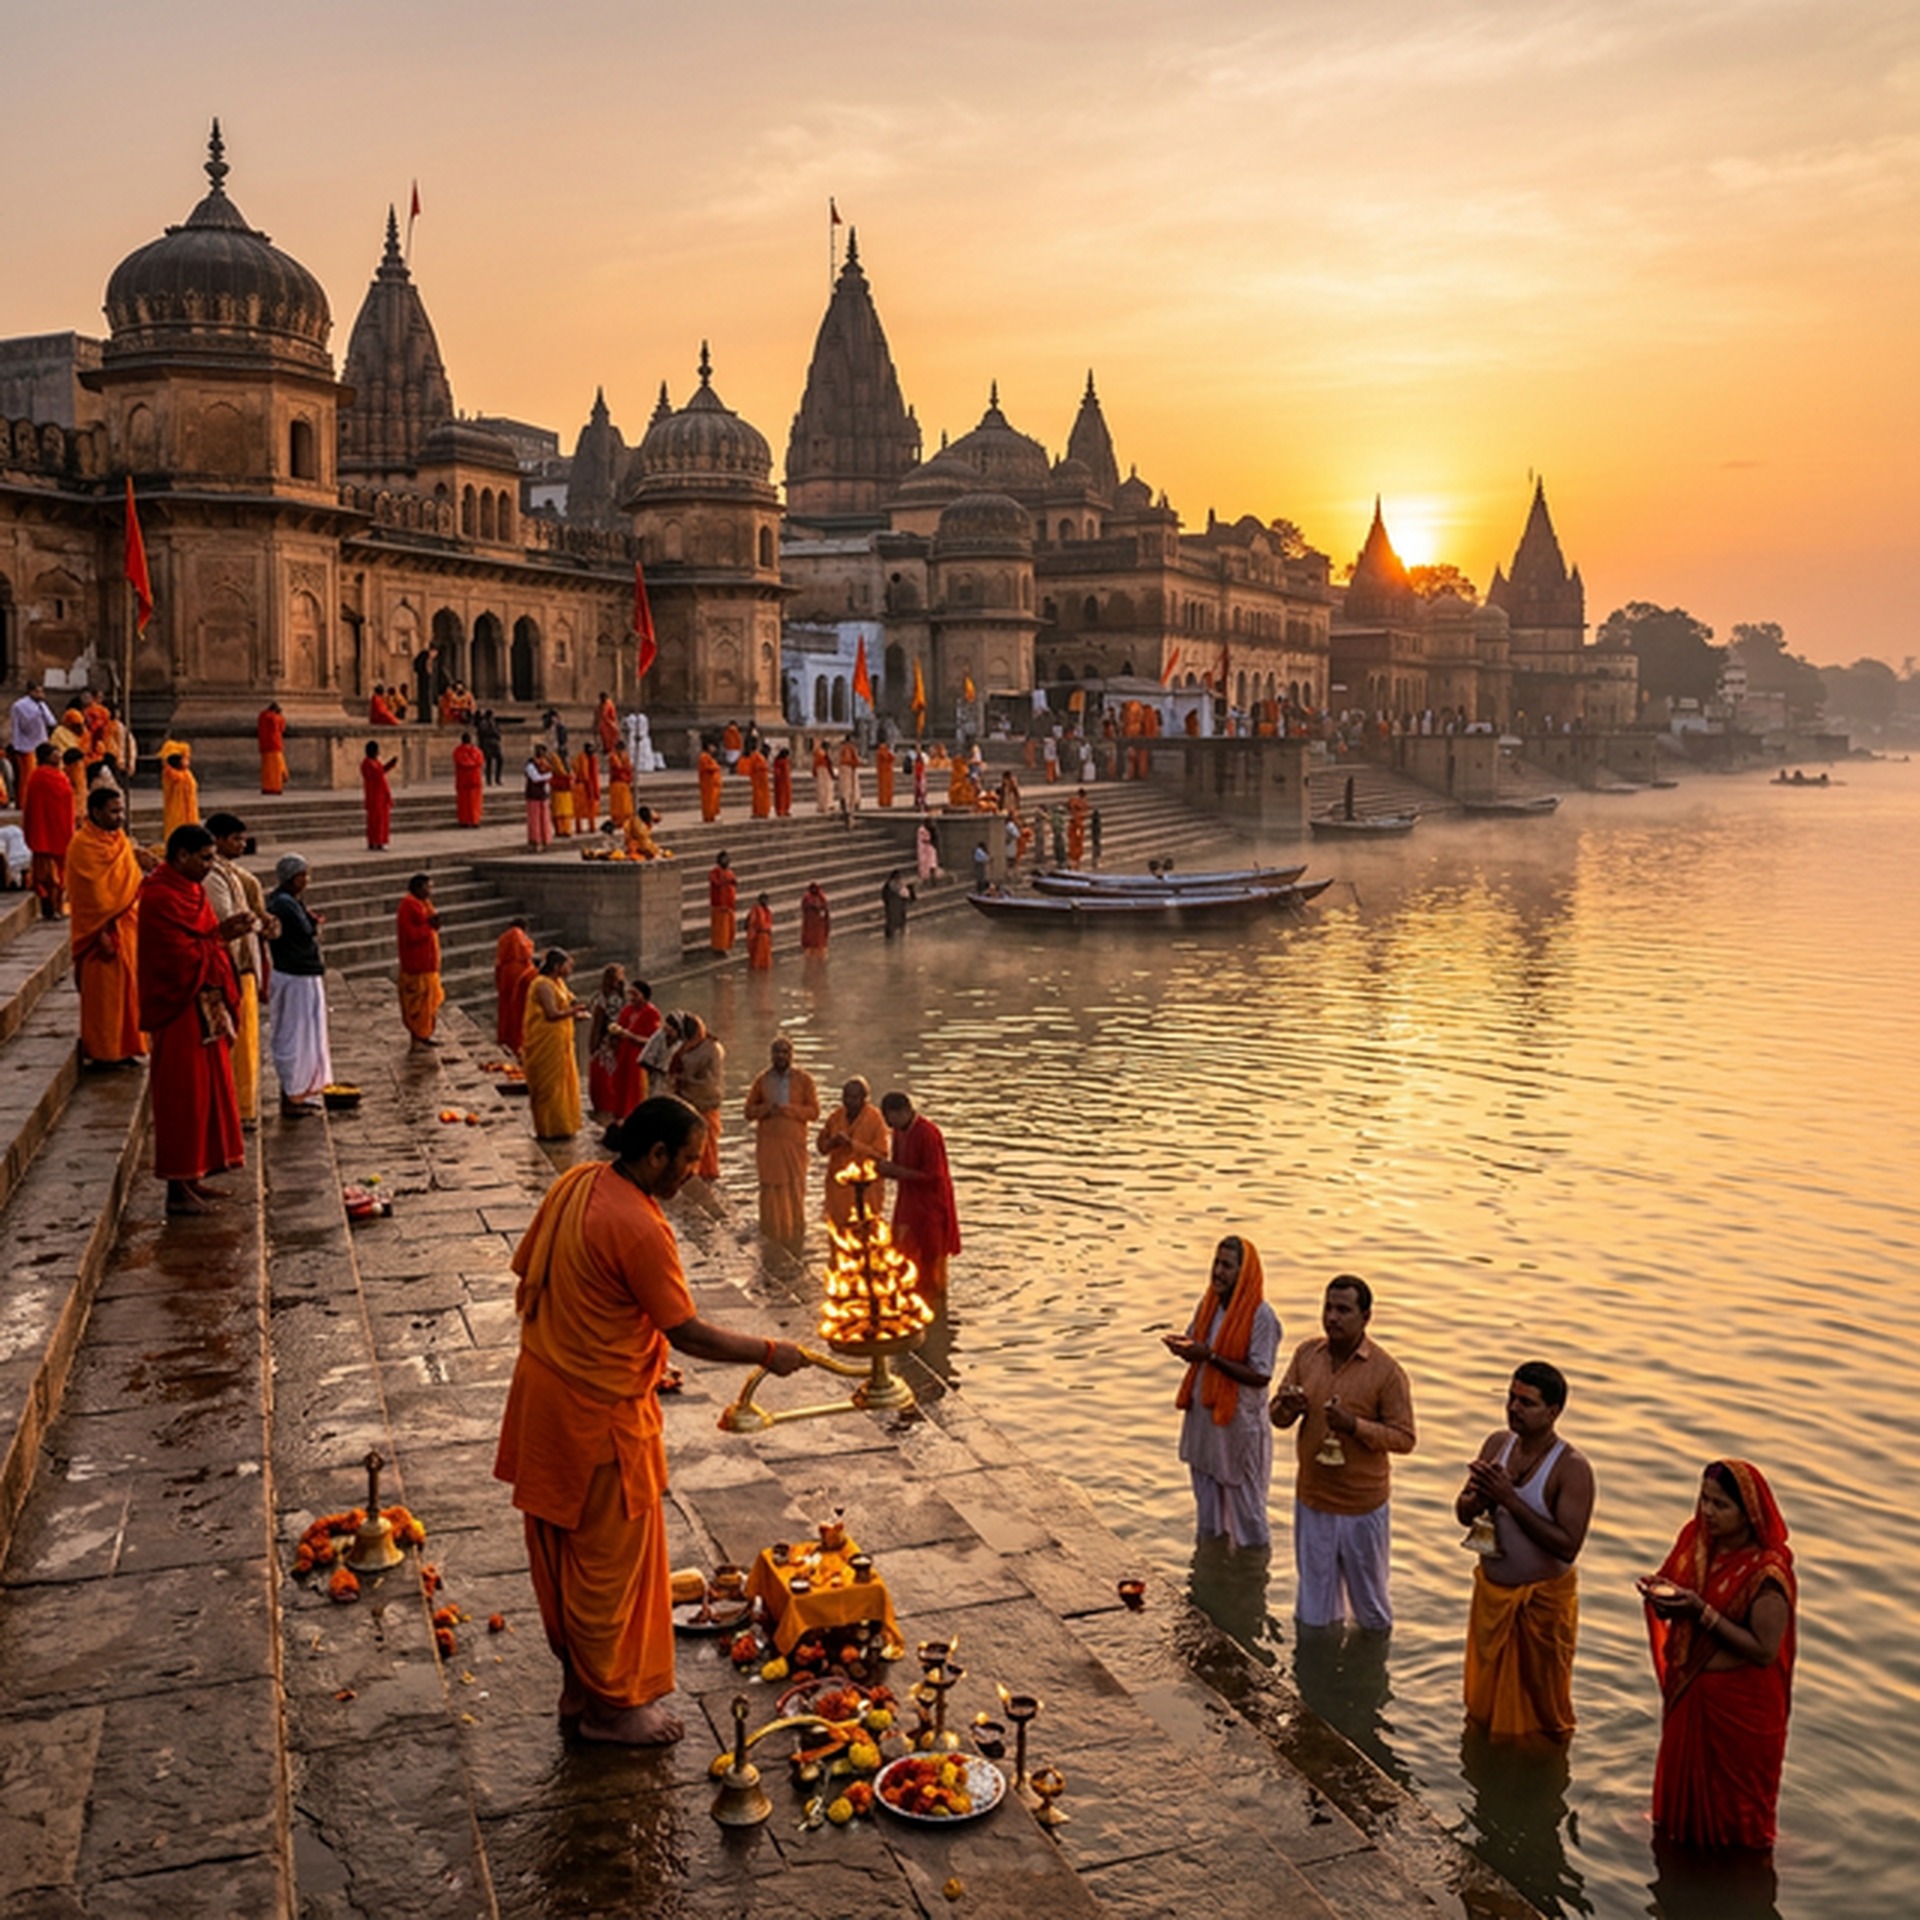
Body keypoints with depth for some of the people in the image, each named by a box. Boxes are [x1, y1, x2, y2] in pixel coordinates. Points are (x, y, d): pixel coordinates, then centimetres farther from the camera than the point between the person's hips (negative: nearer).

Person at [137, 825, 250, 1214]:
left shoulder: (189, 890, 12)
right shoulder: (160, 898, -18)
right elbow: (181, 956, -22)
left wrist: (222, 932, -6)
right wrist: (220, 936, -11)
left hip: (203, 1008, 10)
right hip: (179, 1011, -10)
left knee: (206, 1091, 13)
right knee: (183, 1096, -5)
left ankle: (192, 1177, 22)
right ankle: (178, 1188, 2)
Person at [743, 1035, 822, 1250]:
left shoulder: (803, 1080, 2)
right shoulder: (762, 1080, 7)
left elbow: (814, 1111, -2)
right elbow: (749, 1111, 9)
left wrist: (788, 1109, -15)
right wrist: (766, 1109, -11)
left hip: (794, 1143, -1)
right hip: (767, 1143, 1)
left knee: (795, 1192, -1)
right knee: (770, 1192, 0)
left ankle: (793, 1246, 7)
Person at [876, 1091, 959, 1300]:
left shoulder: (928, 1134, -21)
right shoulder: (900, 1131, 4)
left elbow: (931, 1175, -22)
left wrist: (896, 1171, -23)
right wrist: (887, 1167, -10)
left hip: (930, 1207, -8)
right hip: (909, 1205, 8)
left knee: (930, 1261, 3)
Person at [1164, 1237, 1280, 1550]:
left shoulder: (1261, 1316, -20)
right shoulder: (1208, 1304, 0)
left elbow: (1260, 1375, -22)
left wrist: (1210, 1356, -29)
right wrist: (1183, 1346, -13)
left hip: (1240, 1421, -7)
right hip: (1203, 1415, 7)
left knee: (1246, 1503, 8)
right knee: (1206, 1498, 21)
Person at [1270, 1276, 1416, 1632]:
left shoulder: (1386, 1371, -16)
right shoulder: (1306, 1354, -3)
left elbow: (1404, 1437, -15)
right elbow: (1278, 1417, 3)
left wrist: (1355, 1425, -29)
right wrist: (1288, 1408, -21)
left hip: (1361, 1505, -4)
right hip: (1311, 1498, 4)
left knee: (1368, 1594, 17)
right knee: (1314, 1600, 20)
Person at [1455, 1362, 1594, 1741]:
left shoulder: (1572, 1468, -22)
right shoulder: (1497, 1444, -5)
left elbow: (1568, 1546, -29)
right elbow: (1463, 1513, 1)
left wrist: (1509, 1498, -32)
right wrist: (1478, 1498, -23)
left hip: (1544, 1596, -5)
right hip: (1491, 1589, 5)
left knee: (1542, 1694, 16)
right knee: (1485, 1694, 22)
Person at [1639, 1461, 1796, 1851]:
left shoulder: (1766, 1573, -24)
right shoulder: (1697, 1540, -5)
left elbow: (1764, 1651, -25)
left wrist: (1701, 1611, -30)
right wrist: (1663, 1594, -19)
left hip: (1739, 1703, -6)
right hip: (1688, 1690, 6)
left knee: (1733, 1798, 16)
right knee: (1683, 1775, 26)